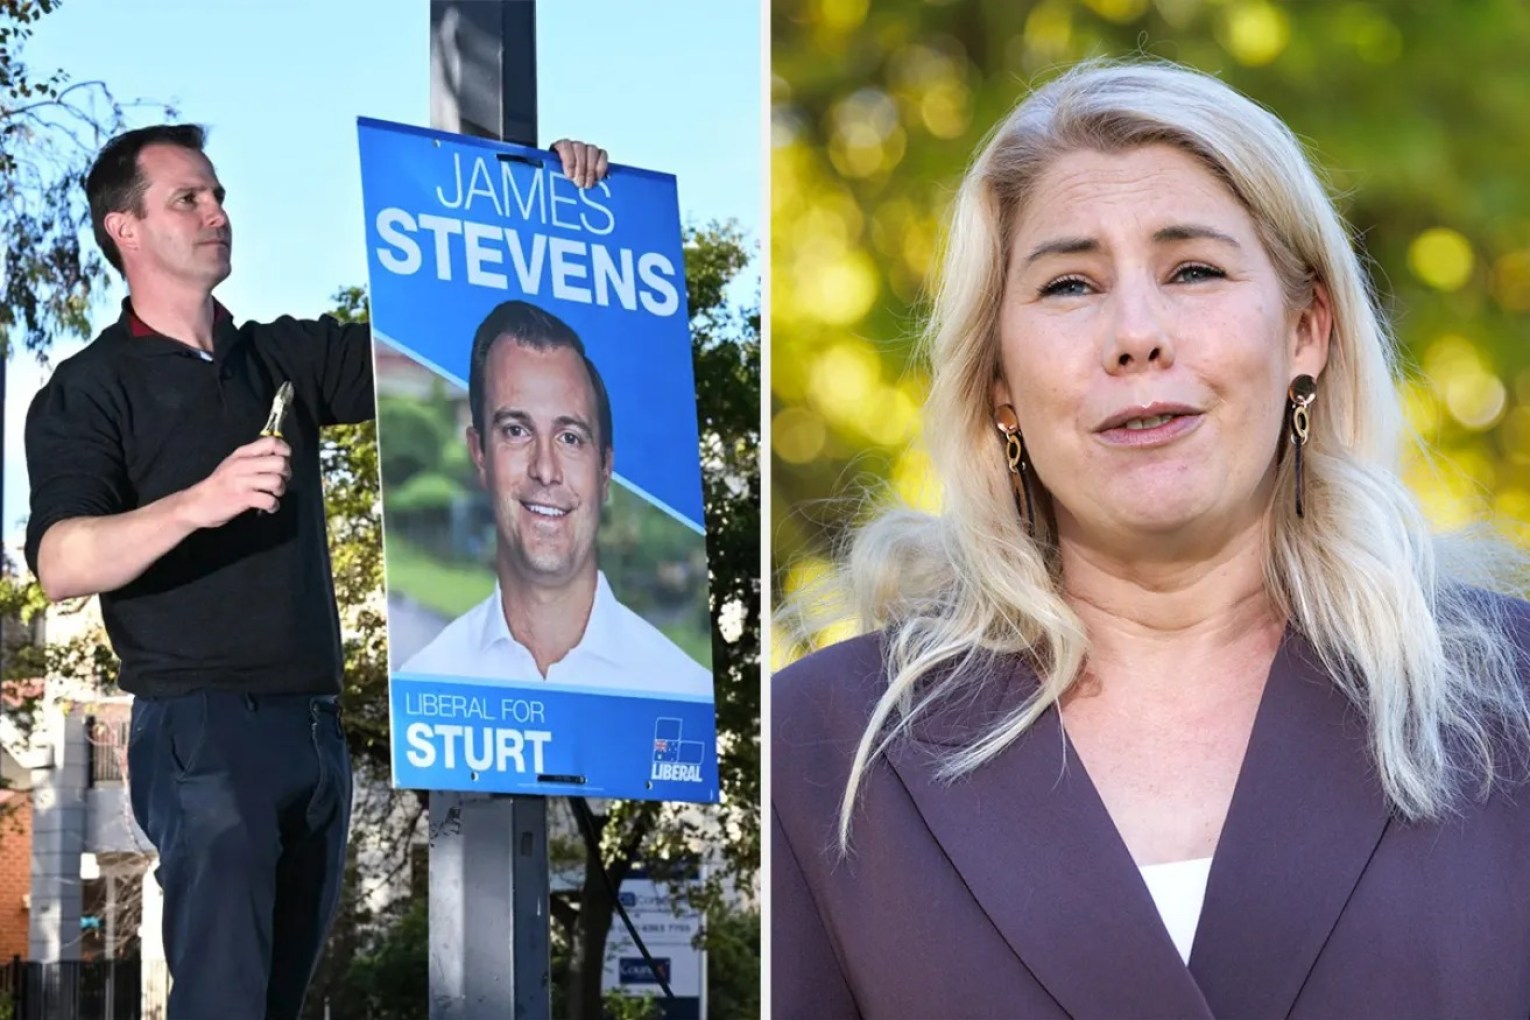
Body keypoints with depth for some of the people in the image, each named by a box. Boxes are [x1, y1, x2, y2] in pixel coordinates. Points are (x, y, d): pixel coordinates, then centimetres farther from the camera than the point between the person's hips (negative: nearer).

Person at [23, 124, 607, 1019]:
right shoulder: (91, 391, 0)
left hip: (315, 728, 6)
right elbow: (61, 563, -14)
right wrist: (198, 503, -30)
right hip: (202, 729, -6)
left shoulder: (287, 358, 17)